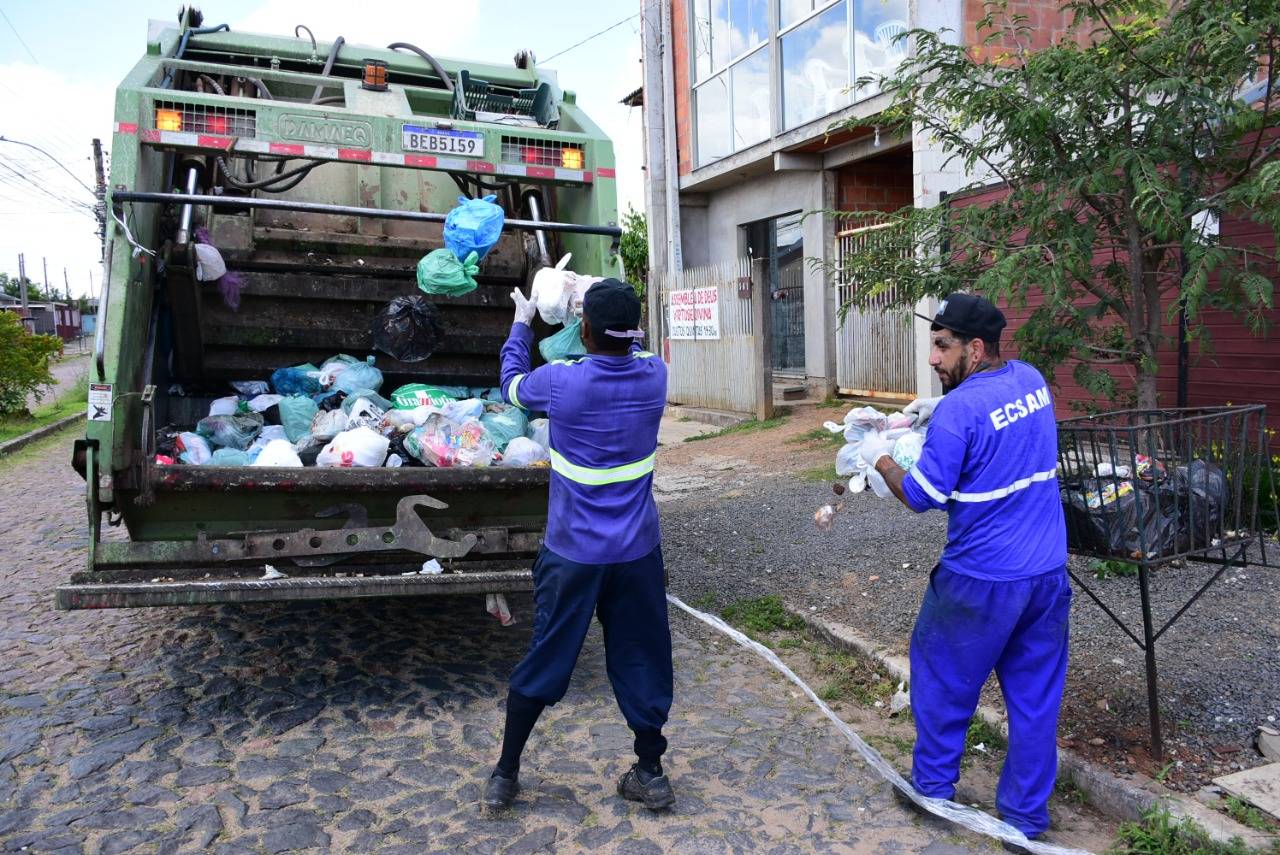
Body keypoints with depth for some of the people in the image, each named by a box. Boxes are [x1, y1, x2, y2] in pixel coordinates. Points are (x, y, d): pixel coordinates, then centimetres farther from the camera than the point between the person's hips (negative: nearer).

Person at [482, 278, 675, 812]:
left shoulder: (560, 382, -14)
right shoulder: (654, 376, -6)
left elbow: (512, 383, 9)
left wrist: (522, 323, 23)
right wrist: (608, 312, 30)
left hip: (573, 552, -2)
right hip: (637, 552, 2)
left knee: (544, 660, 11)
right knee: (641, 661, 14)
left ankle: (505, 775, 25)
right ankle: (650, 775, 27)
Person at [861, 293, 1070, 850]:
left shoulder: (958, 411, -20)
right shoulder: (1031, 380, 3)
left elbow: (921, 497, -15)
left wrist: (881, 458, 0)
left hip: (982, 581, -7)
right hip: (1048, 573, 7)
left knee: (942, 678, 14)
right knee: (1035, 693, 14)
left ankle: (933, 787, 30)